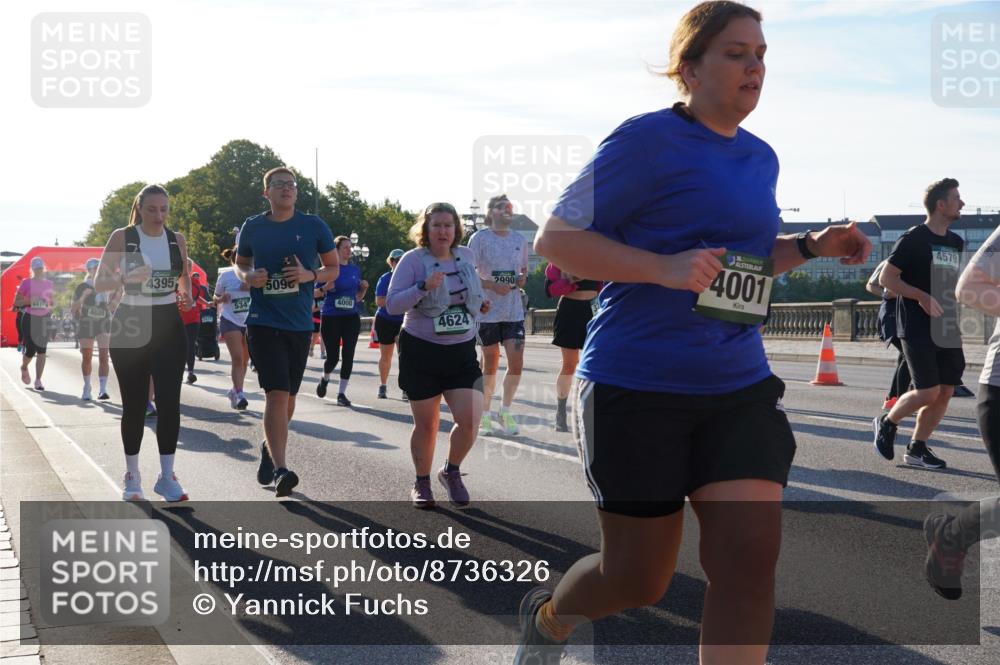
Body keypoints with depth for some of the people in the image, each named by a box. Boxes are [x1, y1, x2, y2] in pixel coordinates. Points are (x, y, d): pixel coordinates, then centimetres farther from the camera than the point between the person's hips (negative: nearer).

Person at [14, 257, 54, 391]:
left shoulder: (48, 284, 9)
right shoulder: (26, 283, -1)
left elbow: (52, 302, 21)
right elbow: (16, 302, -1)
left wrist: (49, 304, -1)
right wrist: (29, 300, -16)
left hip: (45, 319, 3)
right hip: (30, 319, -3)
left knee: (42, 350, -4)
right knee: (31, 350, -4)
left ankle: (38, 381, 0)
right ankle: (24, 368, 31)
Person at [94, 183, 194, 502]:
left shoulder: (176, 240, 5)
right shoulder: (122, 237, -4)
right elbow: (99, 283, -5)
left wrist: (186, 295, 1)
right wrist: (128, 278, -23)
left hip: (168, 325, 2)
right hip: (130, 325, -2)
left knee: (169, 401, -6)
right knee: (134, 403, 4)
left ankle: (167, 476, 2)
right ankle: (132, 475, 17)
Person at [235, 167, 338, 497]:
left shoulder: (313, 226, 1)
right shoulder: (252, 227, 2)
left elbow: (334, 268, 9)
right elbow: (240, 262, 18)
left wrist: (311, 275, -12)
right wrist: (247, 276, -5)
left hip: (300, 324, 2)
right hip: (263, 322, -2)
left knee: (287, 396, 14)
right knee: (276, 393, -16)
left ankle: (270, 447, 42)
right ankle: (280, 470, -18)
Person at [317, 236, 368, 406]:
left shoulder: (355, 269, 9)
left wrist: (364, 288, -3)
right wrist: (326, 287, -20)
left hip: (351, 317, 4)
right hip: (331, 317, -3)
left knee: (348, 355, -3)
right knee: (333, 357, 0)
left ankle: (342, 393, 6)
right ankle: (325, 379, 33)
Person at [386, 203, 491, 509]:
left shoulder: (466, 256, 6)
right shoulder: (413, 260, -8)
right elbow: (392, 304, -15)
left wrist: (481, 303, 6)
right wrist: (424, 286, -27)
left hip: (462, 352, 3)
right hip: (421, 351, -3)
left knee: (469, 420, -11)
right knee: (426, 425, 6)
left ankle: (451, 472, 16)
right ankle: (422, 482, 28)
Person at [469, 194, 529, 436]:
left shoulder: (520, 240, 11)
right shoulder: (480, 238, -3)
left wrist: (523, 278, -1)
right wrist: (493, 285, -19)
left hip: (514, 310, 4)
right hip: (488, 310, -4)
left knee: (516, 363, -4)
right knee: (490, 365, 3)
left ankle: (505, 411, 14)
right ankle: (484, 415, 18)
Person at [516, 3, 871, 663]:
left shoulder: (761, 158, 13)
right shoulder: (647, 139, -9)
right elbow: (555, 237, -11)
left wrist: (812, 246, 9)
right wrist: (666, 268, -23)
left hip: (740, 389, 6)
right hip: (637, 389, -6)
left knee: (750, 563, -8)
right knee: (640, 577, 5)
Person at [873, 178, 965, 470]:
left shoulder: (956, 242, 14)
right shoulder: (914, 239, -8)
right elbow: (886, 277, -10)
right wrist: (923, 296, -20)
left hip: (946, 329, 7)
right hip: (917, 328, -7)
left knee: (945, 391, 3)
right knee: (928, 391, -12)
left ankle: (917, 448, 15)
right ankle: (886, 423, 13)